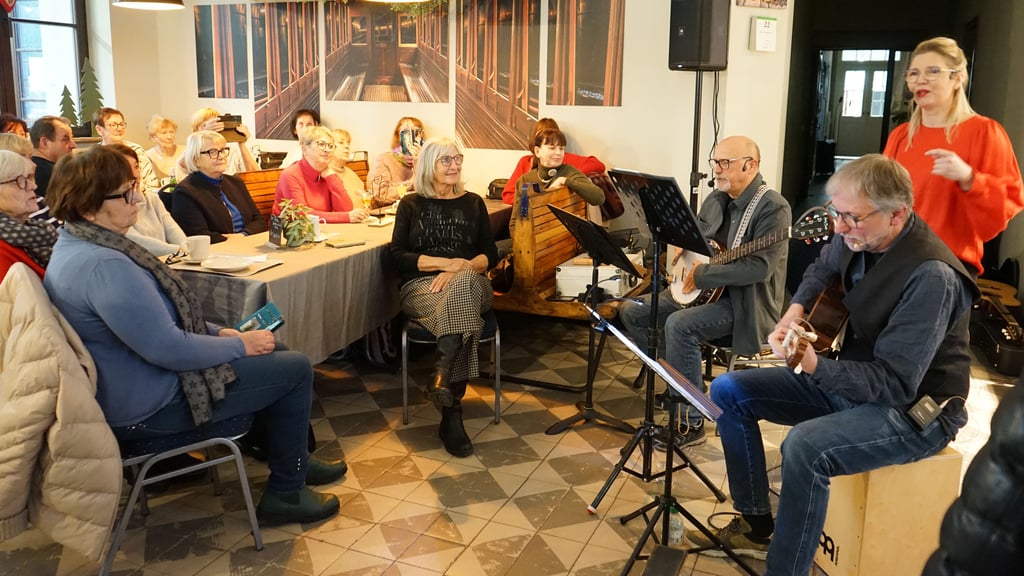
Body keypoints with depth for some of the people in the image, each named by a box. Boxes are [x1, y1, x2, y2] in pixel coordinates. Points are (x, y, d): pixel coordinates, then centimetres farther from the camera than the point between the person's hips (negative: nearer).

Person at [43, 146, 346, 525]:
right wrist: (241, 345, -14)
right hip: (148, 407, -11)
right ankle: (285, 494, 9)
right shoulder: (103, 266, -31)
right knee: (295, 369, -5)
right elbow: (168, 349, -29)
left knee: (272, 351, 20)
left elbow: (158, 313, 14)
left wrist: (218, 332, 6)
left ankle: (294, 460, 33)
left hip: (131, 384, 11)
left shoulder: (76, 244, 5)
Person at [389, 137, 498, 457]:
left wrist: (462, 268, -12)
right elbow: (398, 256, 2)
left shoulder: (473, 203, 19)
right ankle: (453, 413, -41)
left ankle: (442, 372, -49)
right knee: (459, 308, -38)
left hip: (470, 285, 1)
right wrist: (447, 262, -10)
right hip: (422, 287, -1)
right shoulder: (411, 204, 14)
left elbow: (490, 255, 10)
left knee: (464, 283, -39)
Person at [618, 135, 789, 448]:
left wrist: (702, 274, -22)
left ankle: (691, 424, -19)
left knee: (680, 325, -33)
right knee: (632, 311, -1)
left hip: (745, 302, -9)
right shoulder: (717, 198, 9)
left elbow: (760, 268, -26)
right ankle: (685, 378, 10)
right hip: (702, 291, 9)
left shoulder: (773, 207, -16)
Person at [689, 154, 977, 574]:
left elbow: (895, 384, -31)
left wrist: (812, 366, -43)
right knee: (729, 391, 2)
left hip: (915, 409, -9)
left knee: (805, 446, -36)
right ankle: (757, 526, 12)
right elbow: (822, 269, 20)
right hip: (850, 377, 9)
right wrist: (796, 308, 1)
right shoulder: (857, 237, -5)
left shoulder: (931, 276, -29)